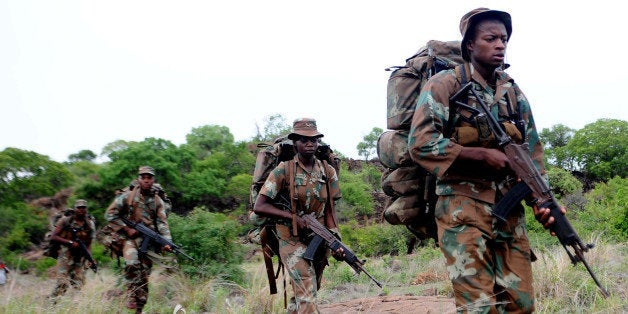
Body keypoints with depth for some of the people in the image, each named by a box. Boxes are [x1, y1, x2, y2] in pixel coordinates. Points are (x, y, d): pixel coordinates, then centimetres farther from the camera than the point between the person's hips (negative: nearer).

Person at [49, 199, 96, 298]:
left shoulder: (90, 224, 9)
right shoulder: (65, 220, -3)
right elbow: (53, 237, -7)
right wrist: (70, 242, -16)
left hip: (80, 259, 4)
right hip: (65, 257, -4)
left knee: (78, 286, 1)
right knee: (62, 284, -15)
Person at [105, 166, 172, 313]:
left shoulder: (158, 201, 6)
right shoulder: (127, 196, -2)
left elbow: (162, 223, -2)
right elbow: (110, 214, -2)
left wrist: (167, 242, -18)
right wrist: (126, 229, -9)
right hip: (130, 238, -3)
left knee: (144, 276, 4)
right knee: (132, 264, -30)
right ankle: (131, 295, -17)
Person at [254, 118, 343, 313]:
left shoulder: (328, 172, 3)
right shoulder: (284, 170, -9)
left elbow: (329, 210, 3)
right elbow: (259, 207, -10)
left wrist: (336, 240, -13)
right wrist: (293, 217, -16)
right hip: (293, 241, -5)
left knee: (303, 294, 17)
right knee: (307, 298, -14)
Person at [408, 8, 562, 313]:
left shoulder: (514, 92, 12)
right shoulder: (444, 85, -6)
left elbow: (532, 151, 12)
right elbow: (420, 143, -16)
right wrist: (482, 154, -17)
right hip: (462, 209, -6)